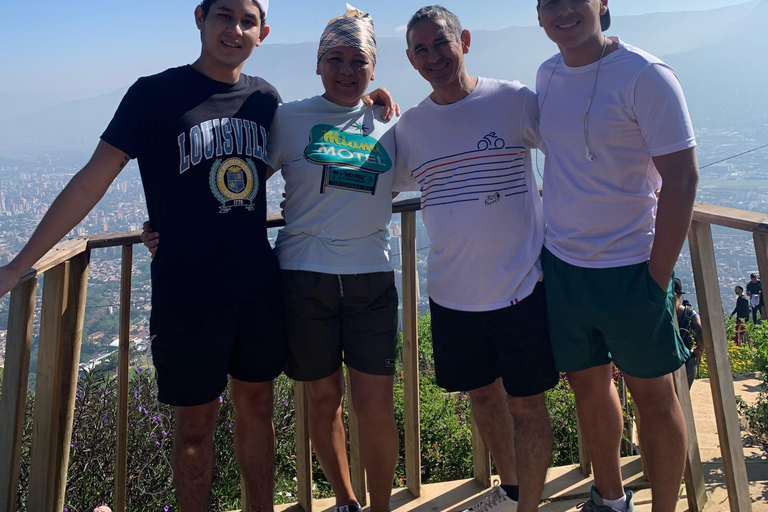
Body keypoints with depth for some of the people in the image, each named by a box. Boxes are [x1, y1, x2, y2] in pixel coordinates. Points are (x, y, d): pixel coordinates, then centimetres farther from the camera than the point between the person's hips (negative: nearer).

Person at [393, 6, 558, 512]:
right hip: (453, 293, 4)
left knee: (527, 405, 7)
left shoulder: (514, 100, -6)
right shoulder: (409, 125, 5)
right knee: (483, 395, 19)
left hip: (521, 285, -4)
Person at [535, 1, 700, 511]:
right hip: (562, 264, 6)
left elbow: (682, 178, -14)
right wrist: (551, 248, 15)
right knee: (588, 384, 17)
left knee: (653, 394, 9)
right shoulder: (547, 75, 7)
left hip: (630, 268, -6)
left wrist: (658, 275, -16)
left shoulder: (645, 75, -12)